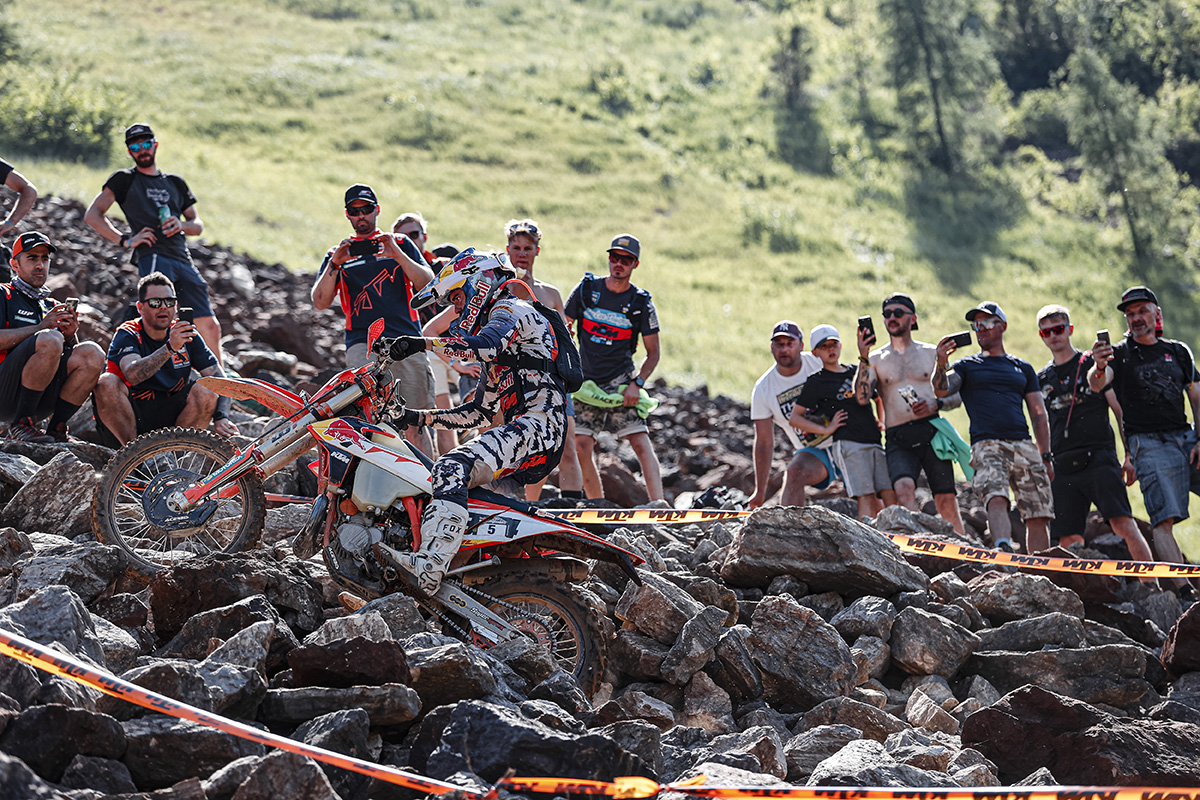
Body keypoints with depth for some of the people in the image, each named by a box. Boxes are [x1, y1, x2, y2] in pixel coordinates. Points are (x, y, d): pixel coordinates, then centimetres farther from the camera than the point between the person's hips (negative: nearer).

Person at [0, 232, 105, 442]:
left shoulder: (52, 307, 24)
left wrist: (70, 336, 0)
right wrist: (41, 327, -16)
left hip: (38, 399, 6)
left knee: (92, 353, -16)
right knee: (50, 339, -31)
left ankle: (56, 429, -11)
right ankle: (21, 424, -22)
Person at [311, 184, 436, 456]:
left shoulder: (400, 243, 18)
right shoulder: (337, 254, 19)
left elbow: (427, 285, 5)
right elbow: (320, 302, 7)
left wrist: (398, 255, -9)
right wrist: (335, 264, -7)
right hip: (362, 340, 0)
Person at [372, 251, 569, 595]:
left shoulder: (511, 309, 2)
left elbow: (486, 345, -21)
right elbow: (479, 412, 33)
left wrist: (422, 344, -29)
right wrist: (420, 417, 25)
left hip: (540, 423, -11)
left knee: (452, 468, -29)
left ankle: (429, 566, -46)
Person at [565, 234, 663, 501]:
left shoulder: (641, 304, -1)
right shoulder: (586, 289, 3)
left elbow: (653, 352, 4)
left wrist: (637, 384, -11)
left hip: (621, 381, -2)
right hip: (586, 382, 2)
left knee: (640, 442, -15)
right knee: (581, 447, -5)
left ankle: (658, 506, -22)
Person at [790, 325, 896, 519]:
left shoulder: (856, 371, 20)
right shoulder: (816, 381, 6)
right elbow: (794, 417, 4)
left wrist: (880, 421, 23)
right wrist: (825, 429, -4)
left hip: (874, 443, 5)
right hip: (848, 444, -5)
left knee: (890, 495, -8)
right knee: (867, 498, -18)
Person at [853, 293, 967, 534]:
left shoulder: (931, 353, 15)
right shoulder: (876, 359, 14)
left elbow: (956, 396, 15)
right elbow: (861, 397, -2)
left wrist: (936, 404, -6)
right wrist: (864, 359, -13)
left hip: (931, 432, 0)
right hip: (898, 439, 0)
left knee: (946, 501, -7)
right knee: (904, 489, -27)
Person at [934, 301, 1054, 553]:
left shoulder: (1023, 369, 24)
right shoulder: (967, 366, 18)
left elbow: (1039, 414, 21)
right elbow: (941, 390, -1)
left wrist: (1046, 456, 11)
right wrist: (941, 365, -22)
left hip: (1023, 445, 3)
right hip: (987, 445, -3)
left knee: (1038, 516, -4)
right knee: (997, 499, -29)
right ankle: (1004, 551, -46)